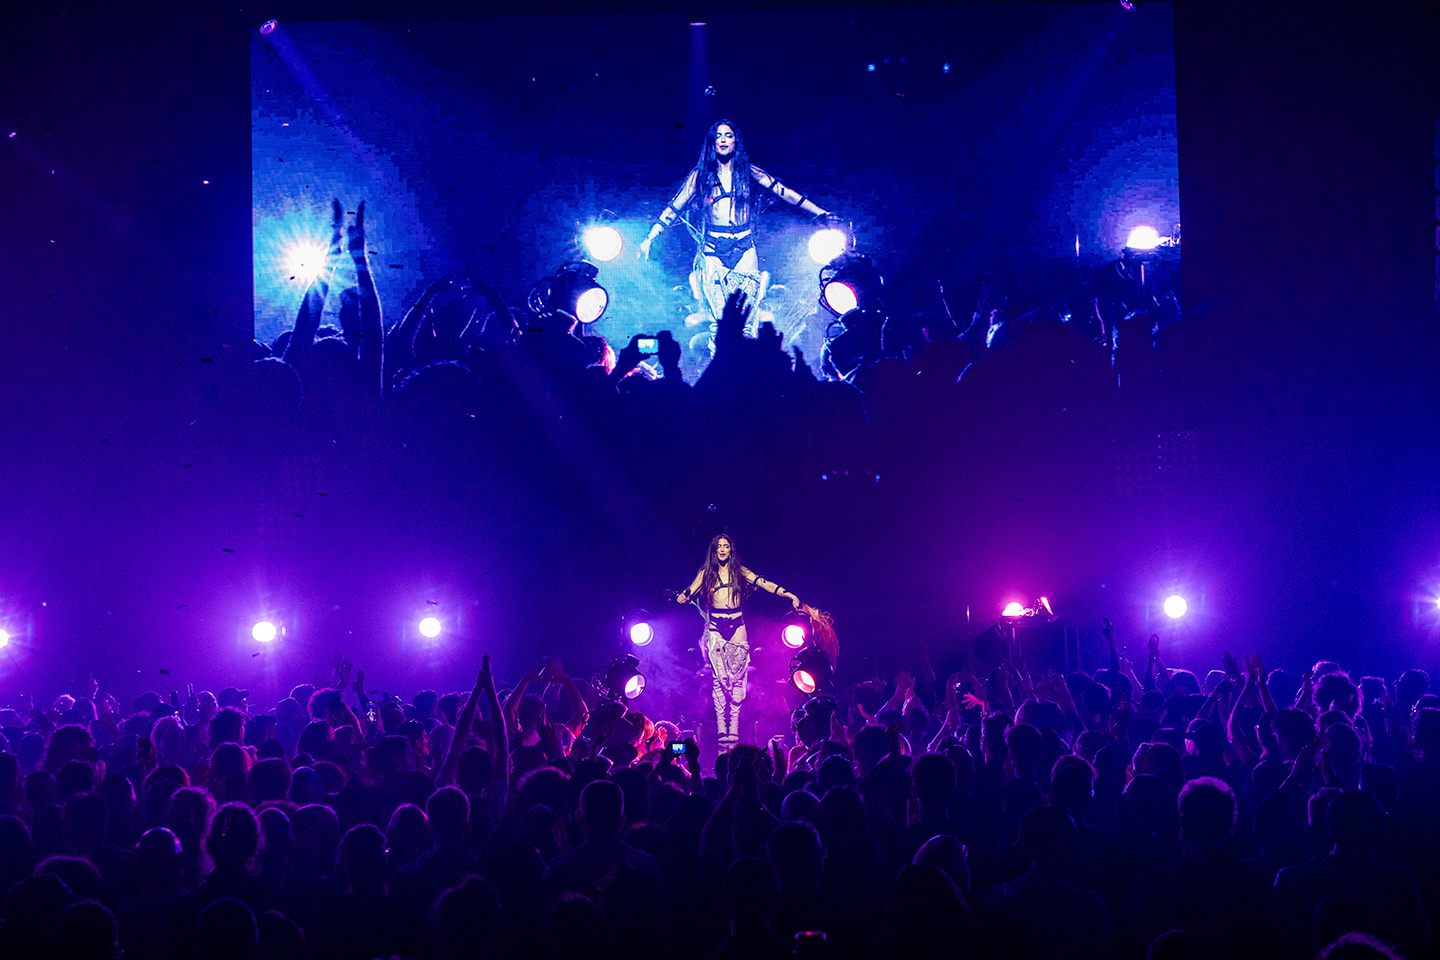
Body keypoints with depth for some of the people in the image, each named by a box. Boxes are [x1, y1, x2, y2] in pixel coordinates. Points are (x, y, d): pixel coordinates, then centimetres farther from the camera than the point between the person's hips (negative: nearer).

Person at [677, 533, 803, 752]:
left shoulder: (739, 571, 9)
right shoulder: (706, 573, 9)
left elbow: (763, 583, 2)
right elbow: (691, 591, 0)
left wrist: (789, 595, -9)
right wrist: (682, 596, -25)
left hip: (737, 627, 1)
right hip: (715, 628, -1)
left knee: (737, 678, -5)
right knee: (720, 678, -8)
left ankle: (733, 733, -5)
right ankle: (722, 732, -8)